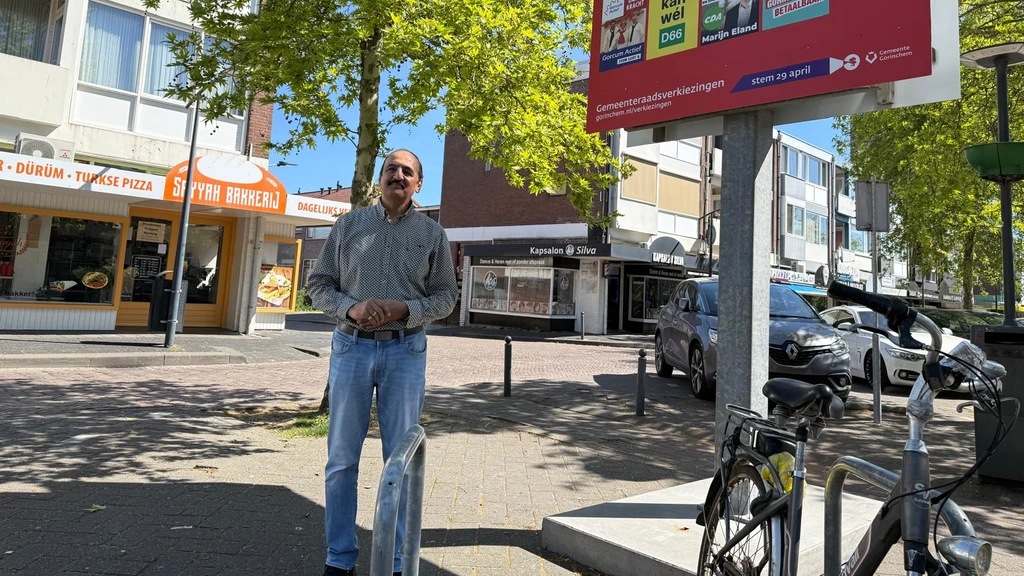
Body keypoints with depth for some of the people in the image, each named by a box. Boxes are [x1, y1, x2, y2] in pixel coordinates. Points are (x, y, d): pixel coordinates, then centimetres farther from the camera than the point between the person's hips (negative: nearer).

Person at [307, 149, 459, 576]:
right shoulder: (348, 224, 7)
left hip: (406, 351, 0)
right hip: (352, 346, 1)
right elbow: (318, 284, 6)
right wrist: (352, 308, -14)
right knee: (342, 457, 6)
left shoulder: (432, 233, 6)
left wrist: (404, 310, -14)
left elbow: (446, 296, 4)